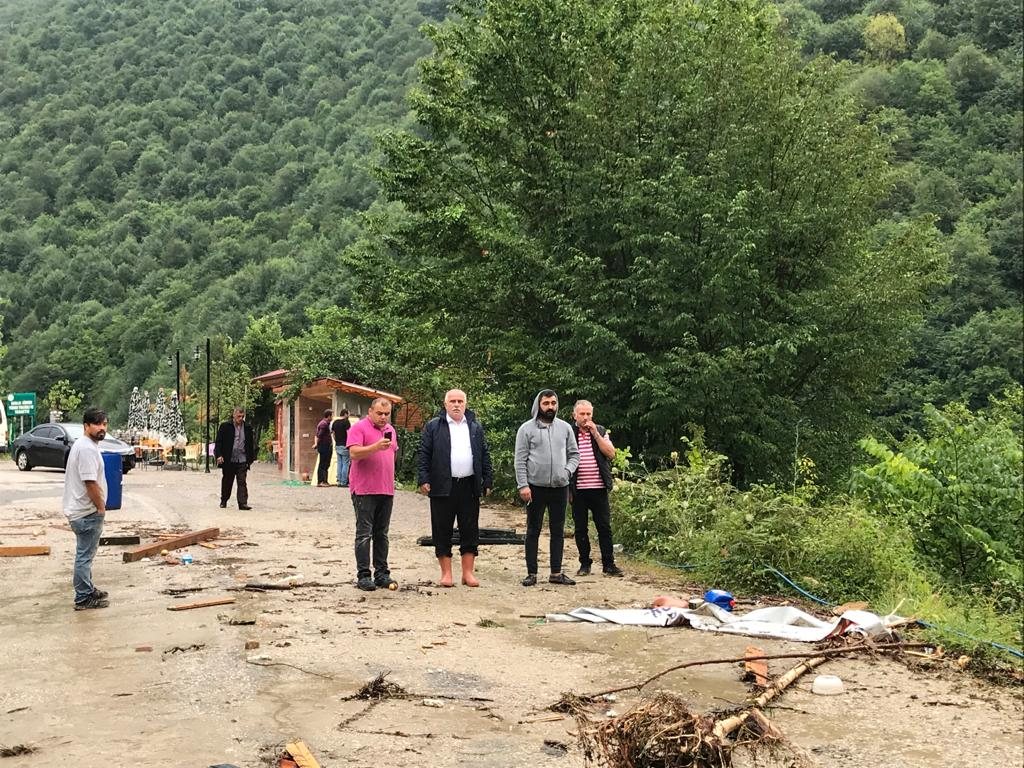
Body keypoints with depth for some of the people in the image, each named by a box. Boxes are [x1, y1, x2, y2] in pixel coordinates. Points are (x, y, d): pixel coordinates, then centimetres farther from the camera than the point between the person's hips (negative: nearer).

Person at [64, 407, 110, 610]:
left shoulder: (83, 445, 13)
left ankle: (87, 589, 32)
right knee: (85, 555, -3)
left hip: (81, 510, 11)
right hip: (87, 512, -11)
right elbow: (90, 482, -24)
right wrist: (101, 507, -13)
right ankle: (83, 598, 2)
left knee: (86, 553, 21)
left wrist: (99, 506, 21)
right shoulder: (88, 449, -20)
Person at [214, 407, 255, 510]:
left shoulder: (247, 428, 8)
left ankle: (243, 503, -10)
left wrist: (251, 458, 10)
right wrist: (219, 455, -11)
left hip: (242, 460, 1)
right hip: (228, 460, -1)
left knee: (242, 482, -6)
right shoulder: (225, 427, 0)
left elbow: (251, 444, 14)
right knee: (227, 482, 11)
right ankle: (223, 501, 27)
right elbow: (218, 442, -1)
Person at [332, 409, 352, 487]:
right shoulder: (346, 422, -11)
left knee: (339, 464, 11)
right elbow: (349, 434, -14)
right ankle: (344, 482, -4)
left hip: (337, 445, 7)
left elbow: (333, 434, 16)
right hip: (345, 446, -7)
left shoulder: (335, 422, 11)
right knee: (345, 464, -3)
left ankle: (339, 482, 11)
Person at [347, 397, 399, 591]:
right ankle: (363, 575, -2)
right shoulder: (359, 428, -6)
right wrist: (376, 447, -31)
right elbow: (354, 453, -18)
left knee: (381, 535, 10)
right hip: (364, 490, -7)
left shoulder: (390, 429, 16)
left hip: (386, 490, 7)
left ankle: (382, 573, 15)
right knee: (364, 534, -5)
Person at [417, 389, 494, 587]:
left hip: (469, 487, 2)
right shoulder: (433, 427, 4)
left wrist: (488, 481, 7)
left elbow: (485, 456, 13)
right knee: (442, 532, 2)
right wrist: (423, 479, -9)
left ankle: (468, 572, 12)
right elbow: (424, 454, 0)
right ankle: (446, 573, 10)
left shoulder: (476, 427, 13)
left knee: (470, 531, 4)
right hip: (443, 487, -2)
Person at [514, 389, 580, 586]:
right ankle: (531, 573, 8)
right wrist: (523, 485, -12)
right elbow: (520, 460, -5)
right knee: (533, 530, 3)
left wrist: (567, 471, -8)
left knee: (558, 531, 8)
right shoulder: (527, 428, -2)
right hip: (536, 487, -3)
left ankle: (556, 573, 15)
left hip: (560, 487, 3)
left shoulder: (565, 428, 8)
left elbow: (574, 454, 11)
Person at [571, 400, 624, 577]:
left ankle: (608, 564, 8)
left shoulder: (601, 431, 8)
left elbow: (611, 454, -2)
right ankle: (585, 564, 15)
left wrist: (596, 434, -10)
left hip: (598, 488, 1)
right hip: (578, 489, -1)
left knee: (604, 527, 2)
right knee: (580, 528, 5)